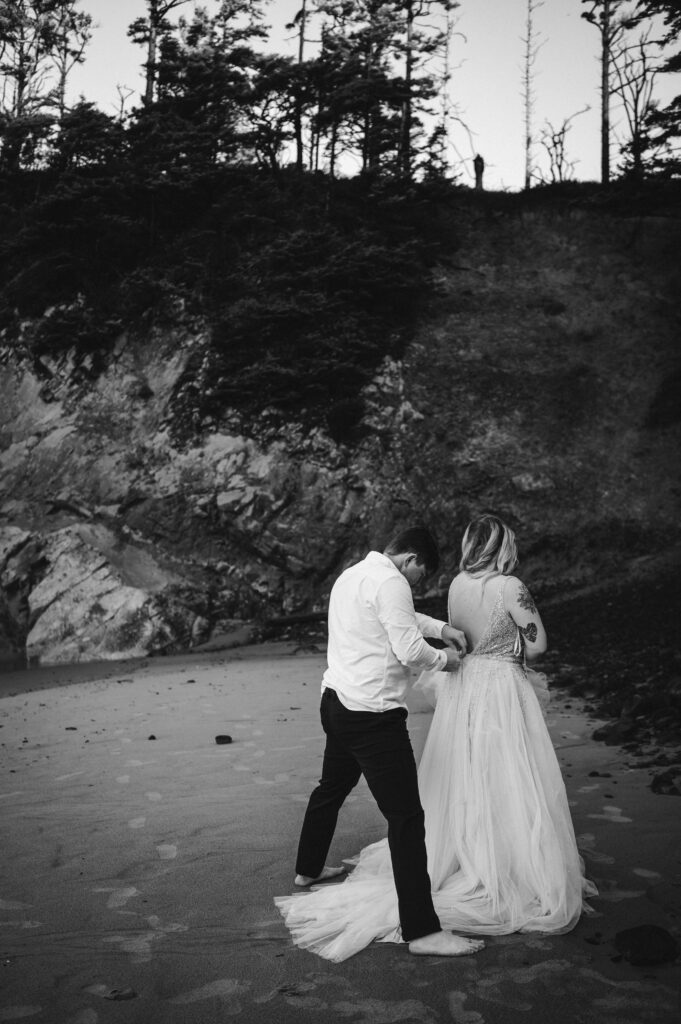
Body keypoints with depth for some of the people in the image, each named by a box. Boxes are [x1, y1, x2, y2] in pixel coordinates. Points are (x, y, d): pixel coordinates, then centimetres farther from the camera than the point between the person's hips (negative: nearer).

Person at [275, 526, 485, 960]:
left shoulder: (353, 574, 15)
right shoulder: (390, 582, -15)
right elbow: (409, 649, -18)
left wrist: (441, 628, 22)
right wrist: (444, 659, 1)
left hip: (337, 701, 10)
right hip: (373, 714, -10)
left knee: (332, 787, 29)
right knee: (406, 816, -8)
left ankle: (309, 870, 49)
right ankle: (422, 930, -6)